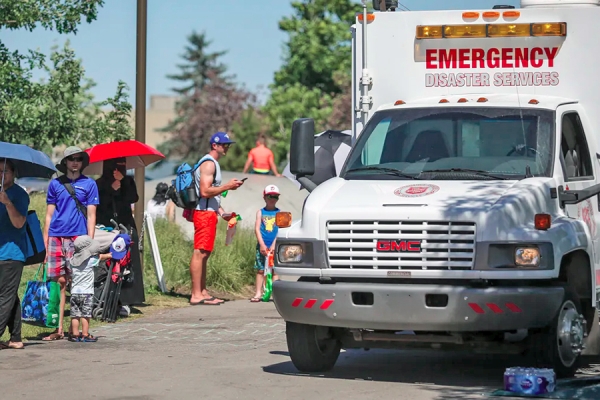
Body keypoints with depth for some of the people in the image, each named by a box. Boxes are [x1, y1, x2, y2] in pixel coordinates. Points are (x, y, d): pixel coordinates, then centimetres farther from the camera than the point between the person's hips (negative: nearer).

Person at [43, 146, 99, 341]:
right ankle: (59, 329, 3)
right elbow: (49, 214, 13)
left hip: (77, 238, -2)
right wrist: (45, 243, 6)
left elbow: (91, 215, 5)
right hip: (55, 238, 2)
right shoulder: (55, 184, 13)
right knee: (58, 282, 0)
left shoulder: (89, 184, 8)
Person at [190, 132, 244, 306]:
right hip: (204, 213, -11)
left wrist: (222, 212, 17)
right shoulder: (208, 163, -11)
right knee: (200, 252, -12)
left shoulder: (213, 164, 22)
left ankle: (203, 292, 14)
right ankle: (196, 295, -15)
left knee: (204, 253, 11)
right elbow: (205, 191, -20)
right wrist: (227, 186, -16)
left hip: (209, 212, 11)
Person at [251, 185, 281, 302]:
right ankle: (258, 293, 4)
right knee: (260, 270, 2)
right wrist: (262, 245, -9)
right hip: (262, 245, 1)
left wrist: (274, 245, -11)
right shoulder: (260, 212, 8)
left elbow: (280, 230, -1)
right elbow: (257, 229, 1)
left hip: (274, 245, -1)